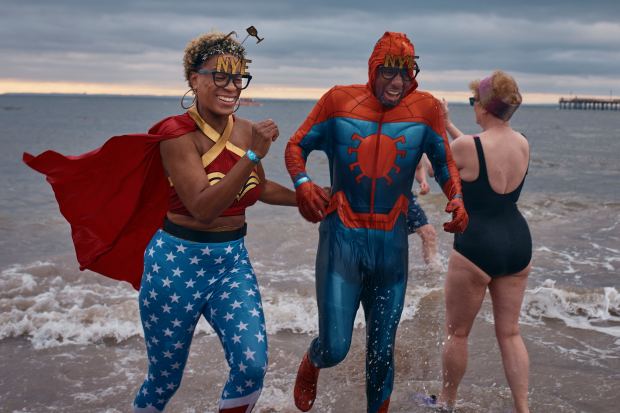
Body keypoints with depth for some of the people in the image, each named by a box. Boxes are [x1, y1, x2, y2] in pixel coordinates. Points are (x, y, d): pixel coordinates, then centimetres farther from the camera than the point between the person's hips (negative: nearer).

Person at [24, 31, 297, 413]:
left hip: (233, 261, 5)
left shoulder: (247, 131, 1)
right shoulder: (177, 133, -16)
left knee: (252, 367, -11)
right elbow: (204, 208, -27)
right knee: (164, 380, 10)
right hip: (178, 263, -4)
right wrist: (252, 155, -29)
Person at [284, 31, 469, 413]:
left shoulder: (425, 109, -2)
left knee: (382, 349, 11)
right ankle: (311, 364, 33)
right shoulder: (339, 101, -4)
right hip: (342, 238, -2)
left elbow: (444, 162, 10)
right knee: (335, 348, -4)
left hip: (391, 243, 2)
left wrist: (457, 198, -10)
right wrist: (302, 183, -14)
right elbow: (297, 145, 5)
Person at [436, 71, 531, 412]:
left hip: (478, 247, -6)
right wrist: (448, 125, 28)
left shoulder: (465, 146, -18)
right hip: (517, 244, 6)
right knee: (509, 333, 16)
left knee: (456, 331, 13)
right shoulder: (523, 144, 2)